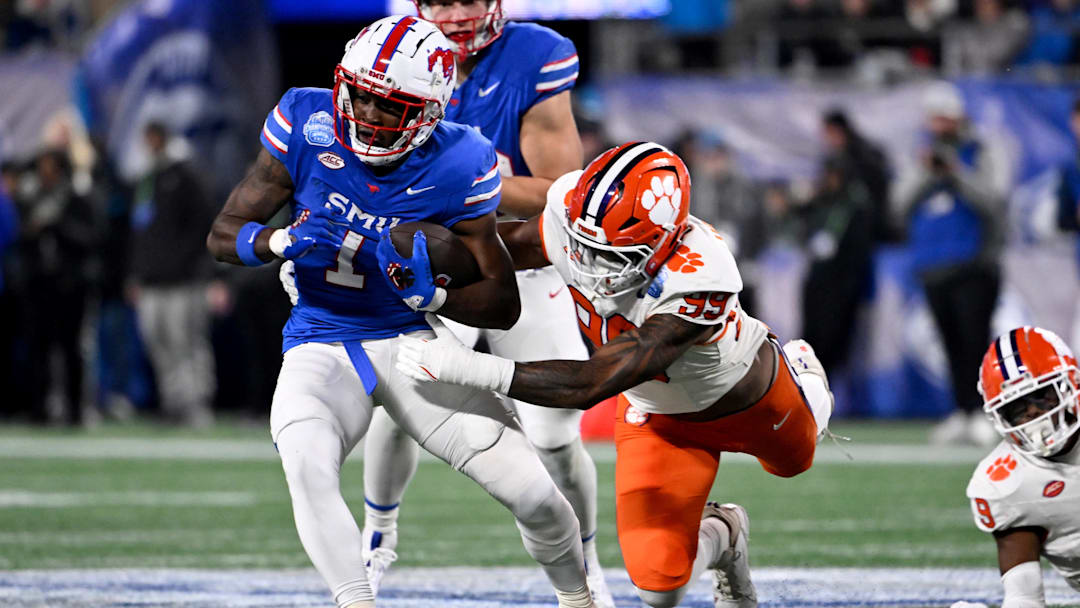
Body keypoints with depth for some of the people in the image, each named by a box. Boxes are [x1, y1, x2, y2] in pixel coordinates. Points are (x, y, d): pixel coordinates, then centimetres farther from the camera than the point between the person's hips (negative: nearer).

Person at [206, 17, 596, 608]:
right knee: (306, 466, -34)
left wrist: (427, 293, -28)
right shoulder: (307, 124, -11)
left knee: (533, 493, -6)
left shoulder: (457, 165, -13)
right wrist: (287, 241, -26)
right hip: (321, 345, 0)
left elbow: (503, 304, -8)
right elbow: (223, 234, -5)